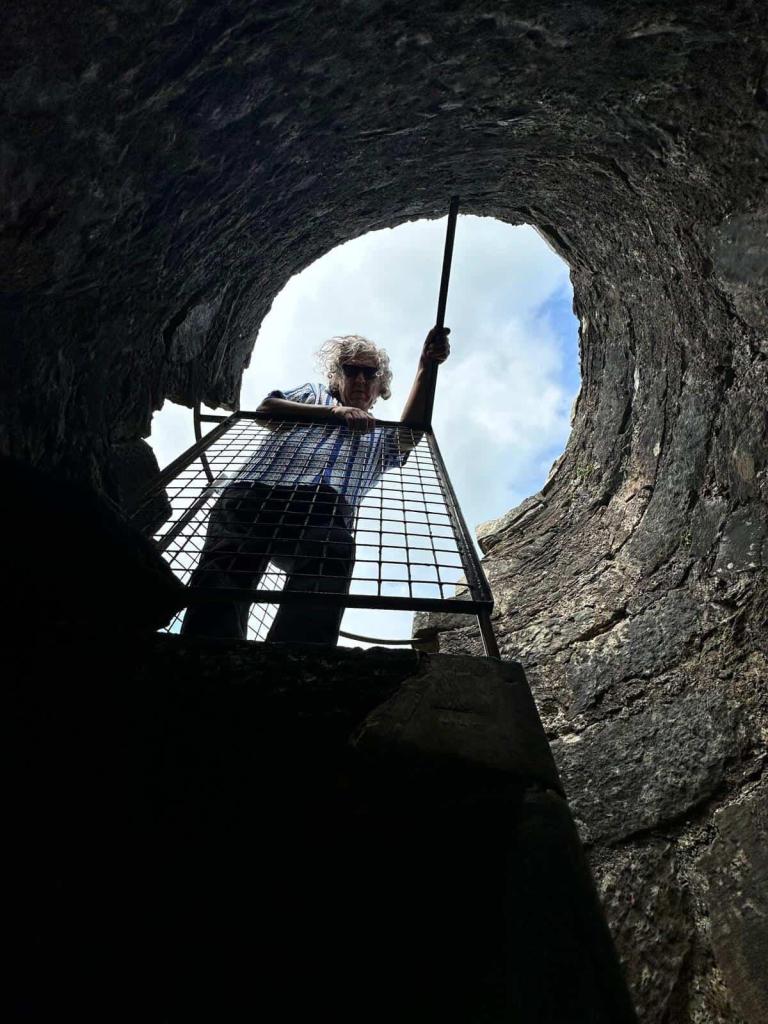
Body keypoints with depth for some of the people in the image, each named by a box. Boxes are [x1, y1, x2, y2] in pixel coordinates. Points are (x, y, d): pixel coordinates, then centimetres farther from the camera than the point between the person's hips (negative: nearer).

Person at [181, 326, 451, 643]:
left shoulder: (381, 434, 41)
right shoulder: (315, 394, 41)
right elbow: (266, 409, 20)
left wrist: (425, 367, 3)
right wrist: (335, 411, 11)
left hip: (325, 506, 0)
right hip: (255, 490, 1)